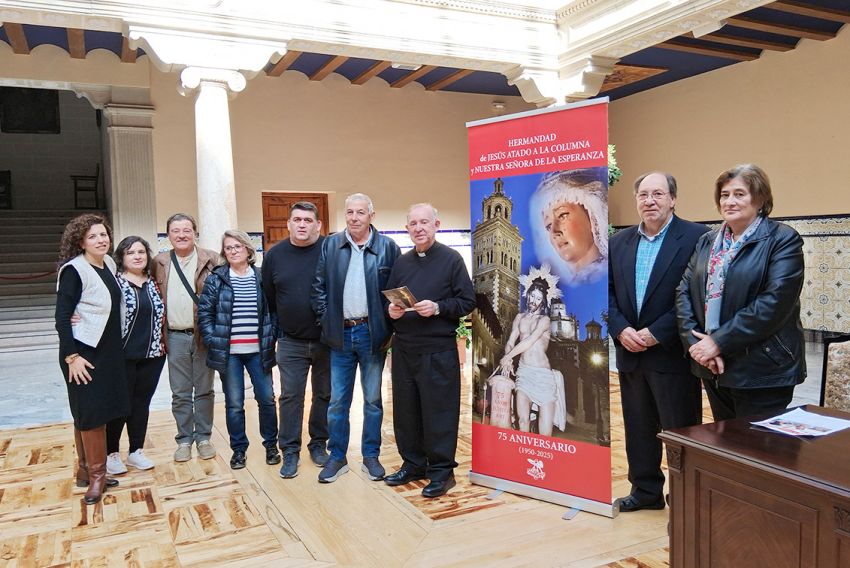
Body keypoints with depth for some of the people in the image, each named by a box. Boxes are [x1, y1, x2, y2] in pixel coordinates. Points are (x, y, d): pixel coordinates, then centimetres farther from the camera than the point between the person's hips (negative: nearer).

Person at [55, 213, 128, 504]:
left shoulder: (109, 264, 7)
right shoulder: (74, 270, -13)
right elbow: (62, 317, -15)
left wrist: (115, 347, 11)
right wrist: (72, 356, -19)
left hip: (109, 350, 7)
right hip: (83, 352, -7)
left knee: (101, 410, 10)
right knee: (90, 412, -2)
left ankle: (86, 469, 23)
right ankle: (96, 475, 9)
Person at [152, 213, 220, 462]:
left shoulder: (211, 259, -3)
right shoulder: (159, 262, 6)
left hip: (204, 335, -2)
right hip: (175, 337, 2)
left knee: (204, 390, 9)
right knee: (180, 393, 9)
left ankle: (203, 437, 21)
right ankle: (184, 440, 21)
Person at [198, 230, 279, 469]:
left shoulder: (262, 278, 4)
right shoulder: (215, 279, 1)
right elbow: (204, 313, 0)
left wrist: (270, 338, -2)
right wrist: (213, 341, -7)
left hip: (258, 350, 1)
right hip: (228, 352, -1)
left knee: (266, 398, 5)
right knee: (234, 403, 7)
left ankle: (271, 445, 23)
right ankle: (238, 449, 22)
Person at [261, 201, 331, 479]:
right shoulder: (274, 255, 1)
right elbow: (268, 298, 8)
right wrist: (276, 331, 8)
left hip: (327, 341, -1)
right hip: (290, 342, 1)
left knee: (324, 394, 11)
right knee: (290, 396, 4)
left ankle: (318, 443, 27)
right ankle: (290, 451, 16)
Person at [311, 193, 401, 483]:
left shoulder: (388, 247, -3)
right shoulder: (330, 245, 3)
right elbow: (319, 287, 6)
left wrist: (388, 327, -4)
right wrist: (326, 320, -1)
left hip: (372, 334, -1)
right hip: (341, 334, 2)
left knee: (373, 400, 10)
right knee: (337, 401, 8)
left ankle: (371, 456, 24)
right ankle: (337, 457, 22)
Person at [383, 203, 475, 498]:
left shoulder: (451, 259, -2)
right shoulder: (401, 262, 13)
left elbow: (467, 301, -5)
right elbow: (388, 300, 19)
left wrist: (437, 308, -19)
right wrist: (391, 310, -3)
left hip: (438, 349, -5)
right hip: (403, 348, 5)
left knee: (439, 410, 0)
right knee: (405, 409, 11)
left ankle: (441, 470, 13)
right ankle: (413, 463, 26)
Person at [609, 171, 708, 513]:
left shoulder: (695, 237, -8)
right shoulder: (619, 242, 9)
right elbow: (607, 292, 8)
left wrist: (656, 334, -17)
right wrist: (621, 330, -8)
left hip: (672, 354, -5)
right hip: (630, 353, 5)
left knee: (680, 431, 5)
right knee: (638, 429, 16)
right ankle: (646, 491, 32)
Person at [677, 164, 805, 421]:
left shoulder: (783, 239, -7)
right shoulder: (707, 242, 12)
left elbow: (774, 303, -18)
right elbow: (684, 291, 4)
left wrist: (719, 342, -18)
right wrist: (695, 341, -10)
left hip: (762, 370, -6)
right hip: (713, 369, 6)